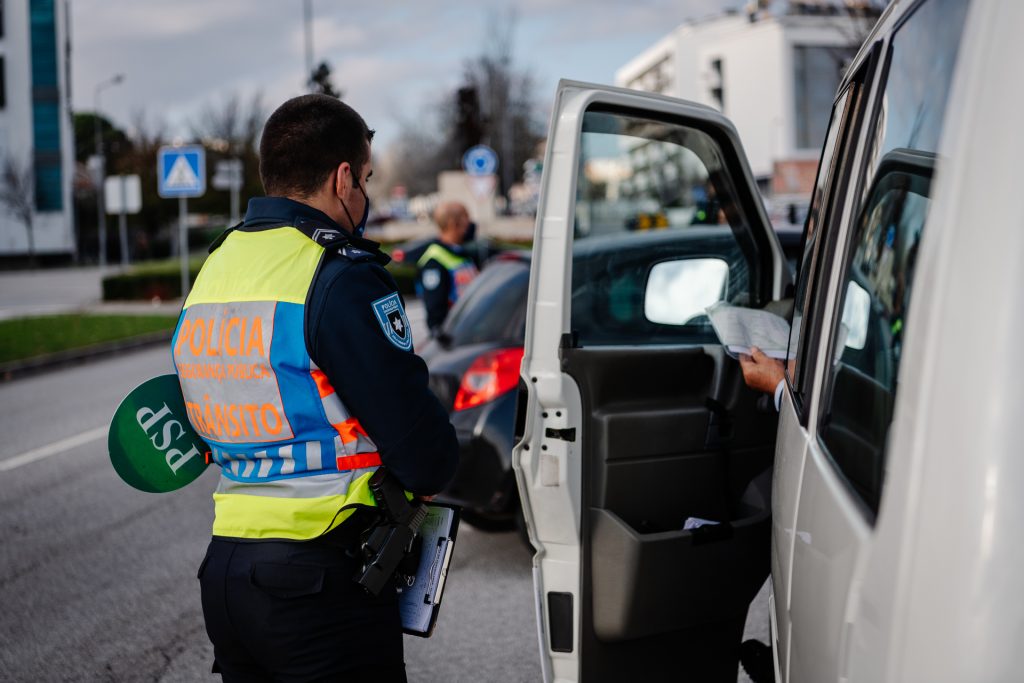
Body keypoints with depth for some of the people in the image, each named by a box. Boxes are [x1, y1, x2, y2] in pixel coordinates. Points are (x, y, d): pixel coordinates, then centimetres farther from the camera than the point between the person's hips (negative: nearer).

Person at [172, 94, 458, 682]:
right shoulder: (343, 279, -17)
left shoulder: (214, 270, 9)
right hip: (322, 586, -8)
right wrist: (428, 474, 6)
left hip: (224, 571, 8)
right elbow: (428, 457, -18)